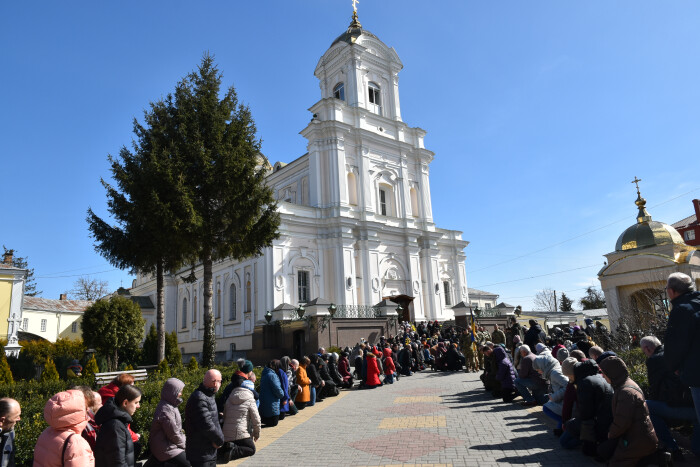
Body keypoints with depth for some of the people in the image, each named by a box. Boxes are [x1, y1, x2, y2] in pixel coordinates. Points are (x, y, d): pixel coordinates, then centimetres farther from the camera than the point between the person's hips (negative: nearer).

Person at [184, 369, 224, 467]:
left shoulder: (209, 396, 11)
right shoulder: (199, 399, -24)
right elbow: (206, 425, -26)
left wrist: (218, 438, -3)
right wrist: (219, 440, -12)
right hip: (200, 454, -10)